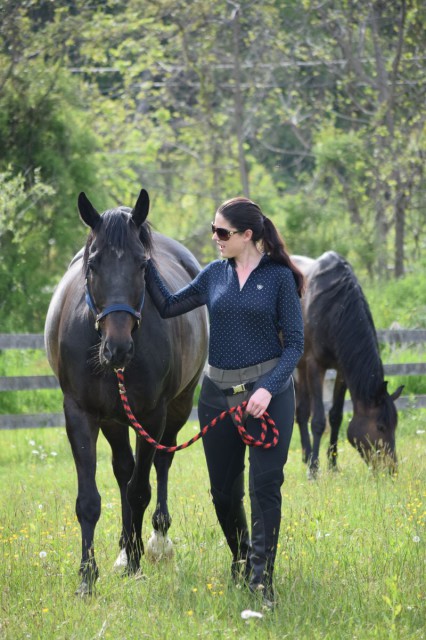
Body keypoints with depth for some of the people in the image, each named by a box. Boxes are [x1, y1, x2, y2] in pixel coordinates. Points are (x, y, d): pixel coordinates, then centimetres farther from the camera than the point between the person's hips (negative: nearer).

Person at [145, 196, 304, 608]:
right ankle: (240, 557, 33)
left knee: (265, 486, -7)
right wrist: (144, 264, 6)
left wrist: (268, 388, -19)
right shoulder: (214, 275, 6)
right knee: (223, 489, 10)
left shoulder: (280, 277, -6)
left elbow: (294, 343, -7)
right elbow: (168, 307, 16)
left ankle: (261, 579, -4)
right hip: (218, 392, 5)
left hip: (267, 392, -5)